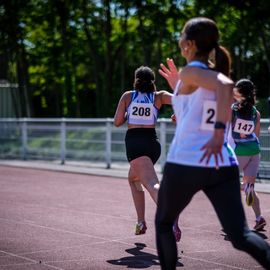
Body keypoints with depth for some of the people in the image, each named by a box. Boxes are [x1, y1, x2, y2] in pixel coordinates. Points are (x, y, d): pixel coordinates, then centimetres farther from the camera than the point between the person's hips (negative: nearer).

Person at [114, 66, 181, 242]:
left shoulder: (127, 96, 7)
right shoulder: (159, 96, 10)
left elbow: (117, 122, 6)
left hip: (134, 143, -4)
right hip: (153, 142, 4)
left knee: (152, 184, -21)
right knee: (133, 178, 28)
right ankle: (141, 222, 22)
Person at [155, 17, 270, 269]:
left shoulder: (190, 71, -5)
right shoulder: (216, 73, 16)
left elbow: (225, 85, -27)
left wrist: (219, 131, -30)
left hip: (184, 164, -6)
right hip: (222, 166, 6)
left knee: (163, 224, 19)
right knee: (240, 236, -2)